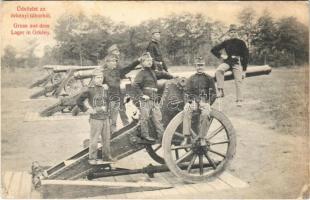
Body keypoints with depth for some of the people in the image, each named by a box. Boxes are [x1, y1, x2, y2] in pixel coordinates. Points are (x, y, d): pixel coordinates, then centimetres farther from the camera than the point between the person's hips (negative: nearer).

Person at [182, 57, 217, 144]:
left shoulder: (209, 78, 16)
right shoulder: (191, 79, 19)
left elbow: (213, 94, 11)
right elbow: (186, 92, 12)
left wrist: (208, 104, -5)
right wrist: (187, 103, -6)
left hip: (204, 101, -1)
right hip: (193, 100, 1)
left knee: (205, 113, -35)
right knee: (186, 110, -33)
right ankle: (187, 137, -35)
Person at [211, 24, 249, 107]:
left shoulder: (241, 43, 1)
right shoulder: (226, 43, 6)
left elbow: (246, 56, 2)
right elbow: (213, 50, 11)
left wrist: (244, 70, -2)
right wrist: (221, 56, -6)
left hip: (237, 63, -1)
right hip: (227, 62, 1)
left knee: (238, 81, -6)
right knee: (219, 70, -29)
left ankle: (239, 100, 6)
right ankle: (220, 91, -28)